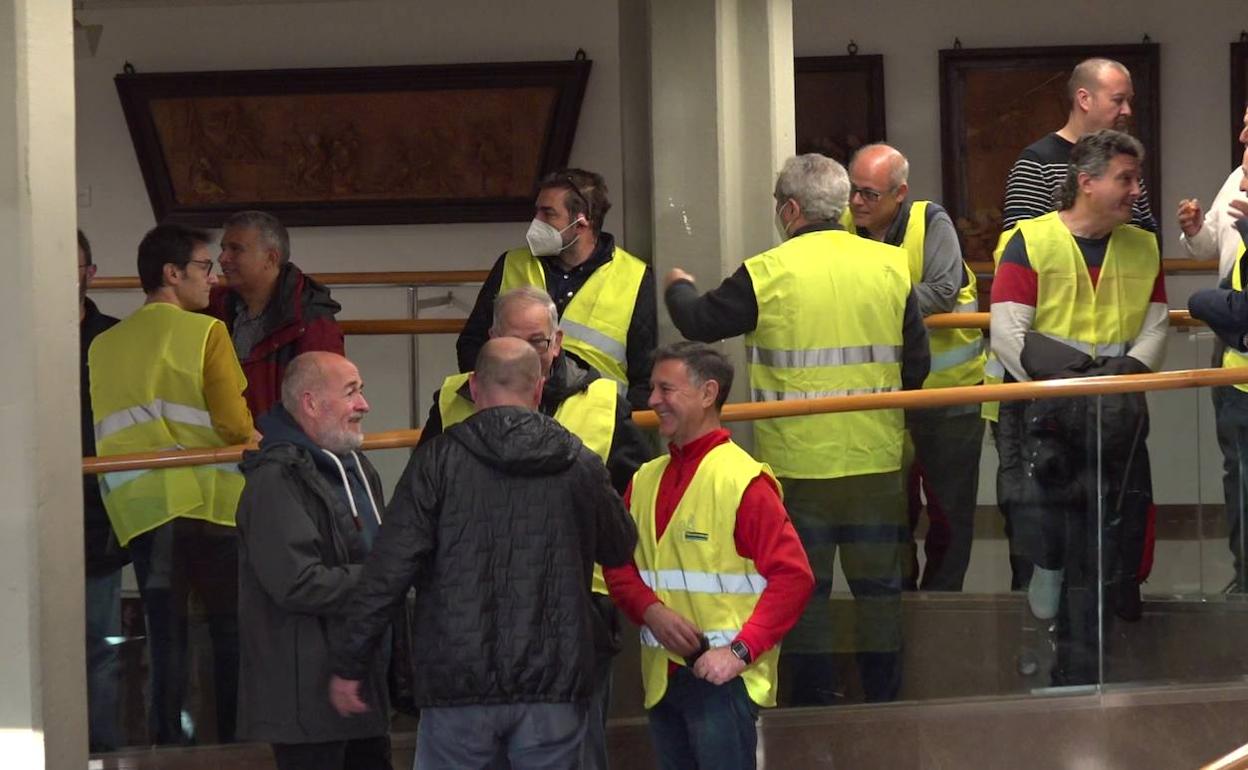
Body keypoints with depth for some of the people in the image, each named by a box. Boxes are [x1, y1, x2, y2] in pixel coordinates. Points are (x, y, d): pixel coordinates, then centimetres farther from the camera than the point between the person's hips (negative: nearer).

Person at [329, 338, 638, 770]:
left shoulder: (438, 461, -5)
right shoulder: (581, 466, 2)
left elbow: (389, 570, -8)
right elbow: (620, 550, 19)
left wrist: (349, 665, -2)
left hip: (458, 684, -2)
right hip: (554, 685, 2)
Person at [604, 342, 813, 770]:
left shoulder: (744, 479, -10)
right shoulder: (646, 481, 11)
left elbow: (792, 577, -14)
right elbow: (620, 566, 12)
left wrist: (740, 651, -20)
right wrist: (652, 611, -9)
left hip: (722, 675, -7)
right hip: (662, 677, 7)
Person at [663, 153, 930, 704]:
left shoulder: (767, 274, -11)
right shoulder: (891, 266, 0)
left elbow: (700, 322, 2)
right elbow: (917, 364, 5)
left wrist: (678, 288, 24)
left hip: (798, 460, -3)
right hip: (877, 458, 3)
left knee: (804, 590, 7)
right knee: (878, 585, 10)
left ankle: (814, 704, 9)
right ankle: (884, 700, 14)